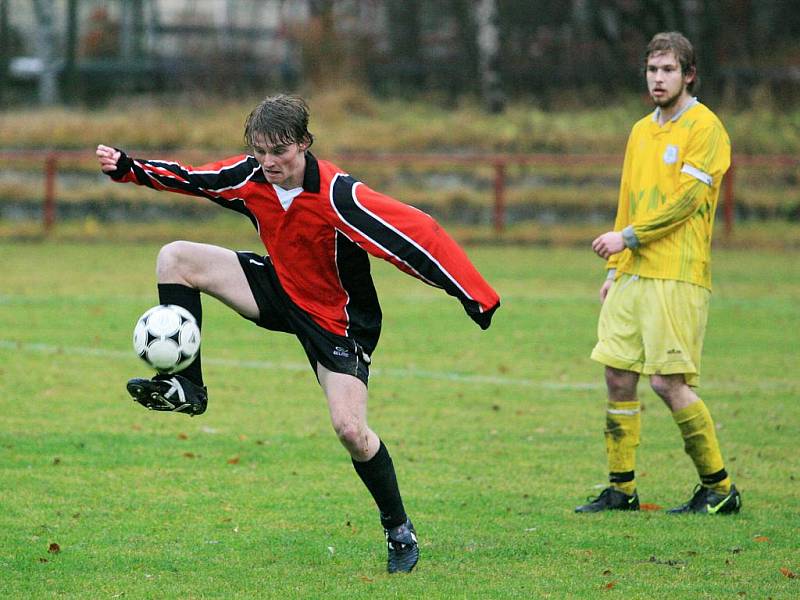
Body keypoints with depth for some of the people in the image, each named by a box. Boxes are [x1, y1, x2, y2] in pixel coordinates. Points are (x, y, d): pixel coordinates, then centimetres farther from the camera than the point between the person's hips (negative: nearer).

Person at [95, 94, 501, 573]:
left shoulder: (338, 196, -33)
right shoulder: (251, 177, -14)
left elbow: (416, 234, -36)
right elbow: (185, 178, 2)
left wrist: (475, 296, -40)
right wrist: (127, 168, -12)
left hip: (337, 319, -6)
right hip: (279, 289, 6)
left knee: (350, 428, -17)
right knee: (176, 259, -8)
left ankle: (399, 529, 6)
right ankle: (187, 388, -2)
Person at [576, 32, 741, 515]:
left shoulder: (704, 127, -5)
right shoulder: (641, 131, 19)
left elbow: (686, 199, -14)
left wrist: (628, 237, -13)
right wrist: (615, 268, 19)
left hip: (677, 276, -8)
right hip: (633, 274, 8)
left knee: (669, 381, -11)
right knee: (618, 376, 4)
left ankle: (720, 487, -1)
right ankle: (622, 489, 11)